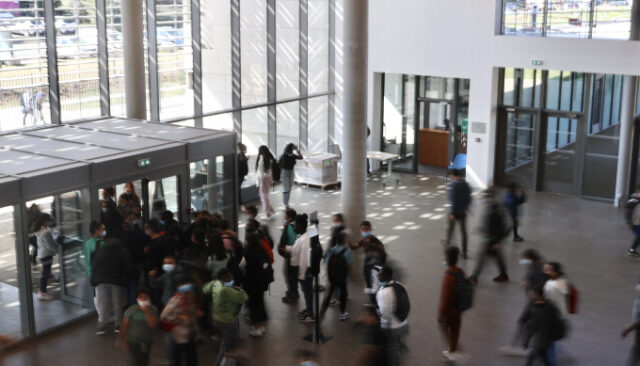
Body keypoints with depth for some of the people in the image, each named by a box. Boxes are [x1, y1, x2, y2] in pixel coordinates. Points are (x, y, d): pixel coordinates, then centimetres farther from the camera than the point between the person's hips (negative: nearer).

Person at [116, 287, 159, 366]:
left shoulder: (153, 310, -7)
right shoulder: (131, 310, -12)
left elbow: (154, 325, -18)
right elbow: (124, 325, -6)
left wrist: (146, 311, -24)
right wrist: (121, 340, -5)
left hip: (147, 342, 3)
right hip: (133, 342, -3)